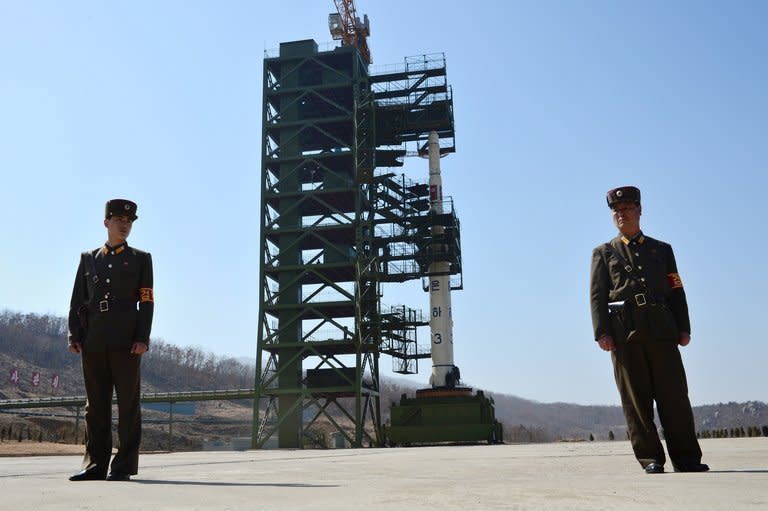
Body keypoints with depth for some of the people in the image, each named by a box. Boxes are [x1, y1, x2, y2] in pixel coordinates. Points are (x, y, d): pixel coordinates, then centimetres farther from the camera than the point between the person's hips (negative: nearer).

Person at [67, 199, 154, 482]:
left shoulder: (140, 259, 10)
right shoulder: (88, 259, 18)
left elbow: (147, 302, 3)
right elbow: (77, 300, 13)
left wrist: (142, 339, -8)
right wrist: (74, 335, 1)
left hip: (125, 341, -2)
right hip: (93, 342, 3)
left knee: (128, 403, -2)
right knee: (96, 405, 6)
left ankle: (124, 466, 3)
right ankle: (95, 465, 13)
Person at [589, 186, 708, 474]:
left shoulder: (662, 249, 21)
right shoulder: (603, 253, 15)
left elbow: (676, 291, 15)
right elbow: (597, 295, 5)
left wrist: (683, 328, 3)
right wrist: (602, 332, -7)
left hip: (661, 327, 1)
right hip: (623, 331, -1)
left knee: (674, 392, -1)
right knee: (636, 397, -1)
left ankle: (686, 457, 7)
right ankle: (650, 459, 4)